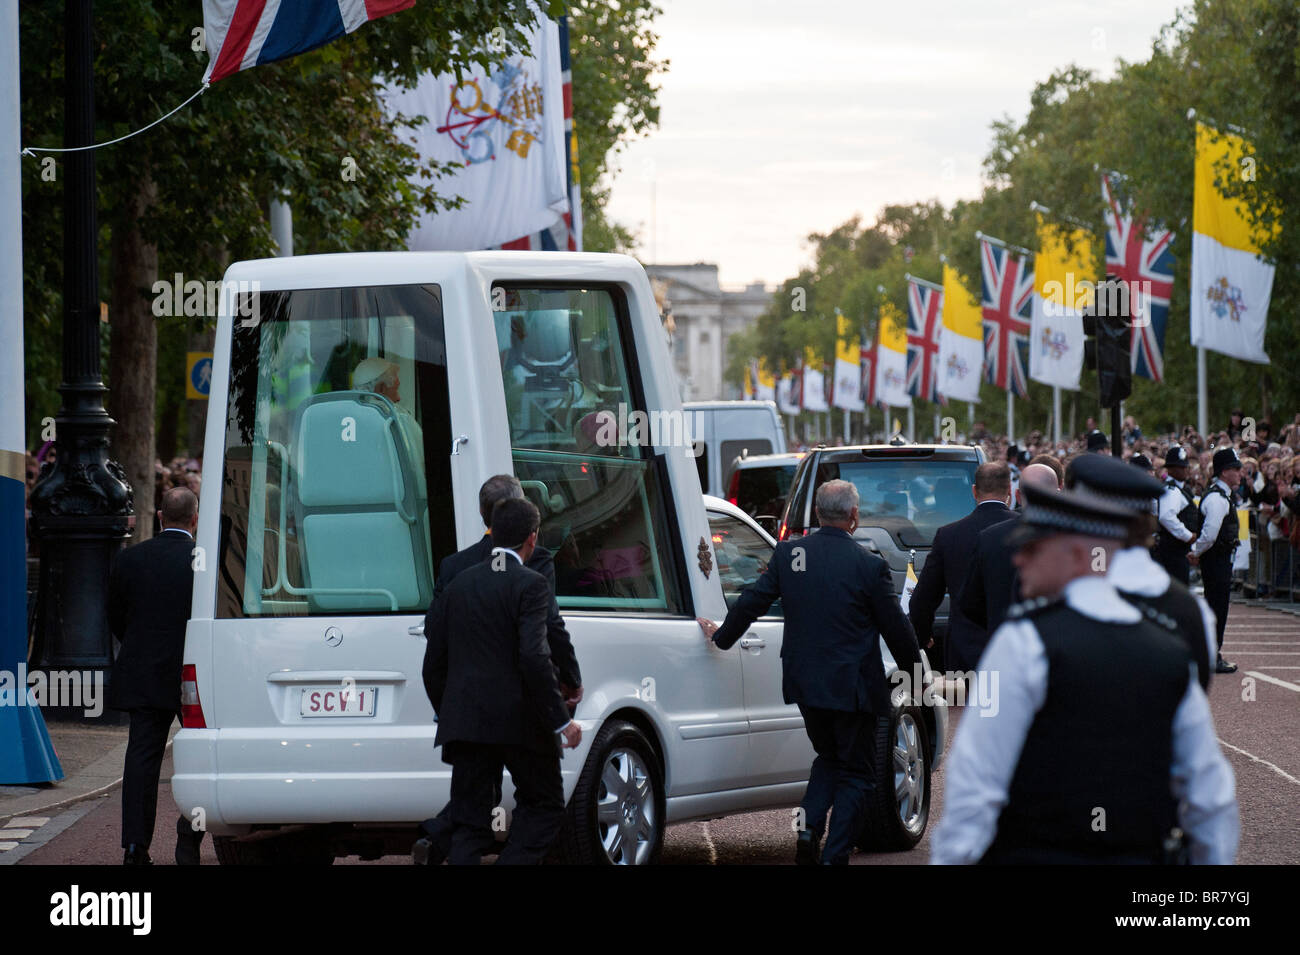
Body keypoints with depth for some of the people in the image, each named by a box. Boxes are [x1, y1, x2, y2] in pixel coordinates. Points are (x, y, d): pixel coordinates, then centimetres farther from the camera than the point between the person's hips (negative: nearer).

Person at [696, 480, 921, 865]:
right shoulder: (869, 565, -12)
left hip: (804, 682, 4)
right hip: (851, 686, -4)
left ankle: (808, 830, 5)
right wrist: (914, 673, 10)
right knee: (855, 772, 8)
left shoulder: (788, 554, -2)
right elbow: (895, 628, -5)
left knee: (828, 758, 24)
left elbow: (752, 602, 5)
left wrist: (721, 636, 22)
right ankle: (835, 855, -1)